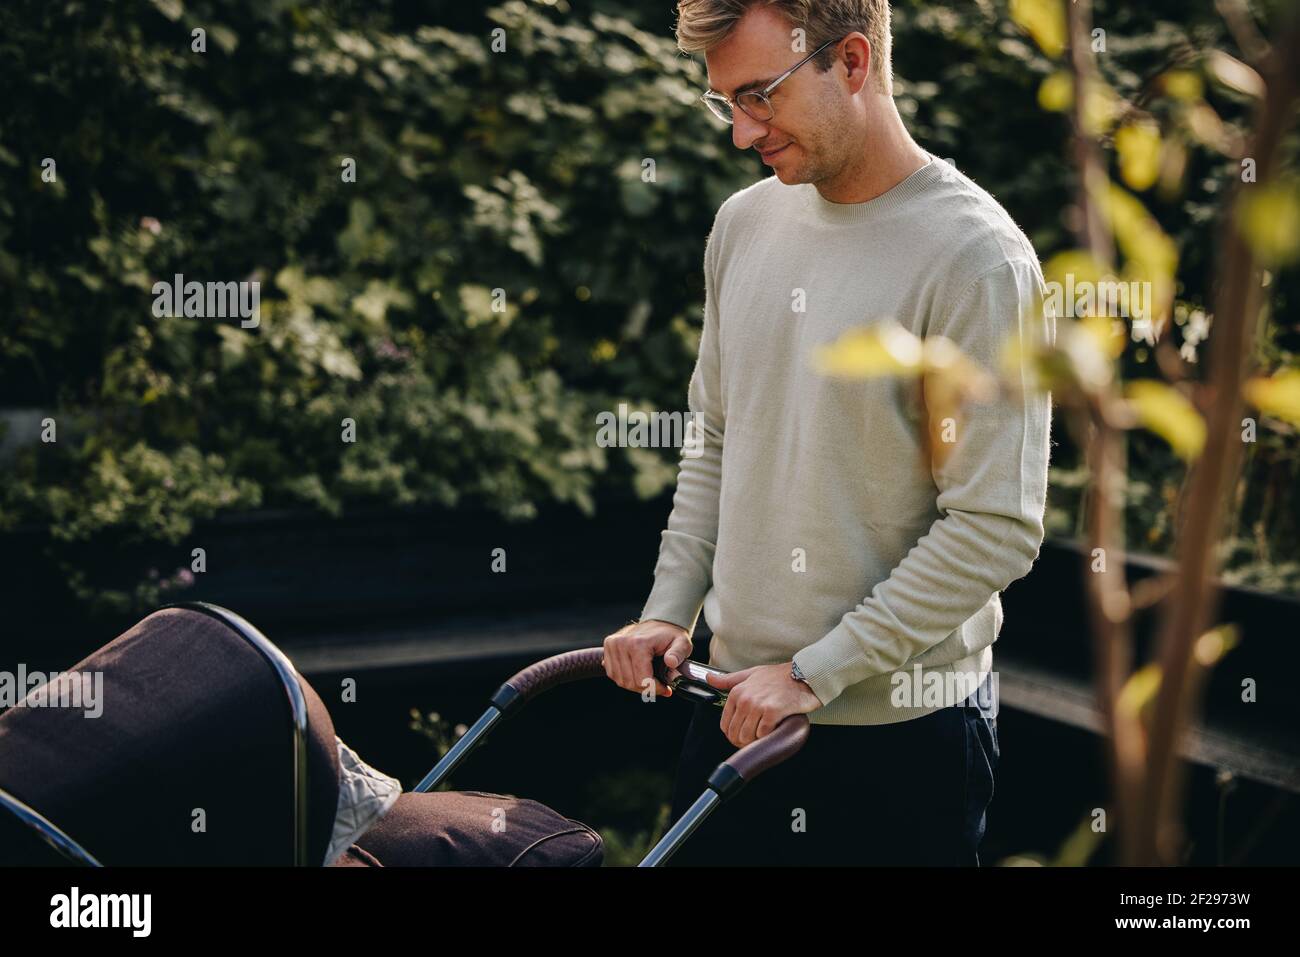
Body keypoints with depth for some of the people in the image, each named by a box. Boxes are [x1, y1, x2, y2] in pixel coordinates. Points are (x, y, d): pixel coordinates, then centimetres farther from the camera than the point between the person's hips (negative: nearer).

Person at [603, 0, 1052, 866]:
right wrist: (670, 609, 7)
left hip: (904, 733, -6)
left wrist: (816, 671, -16)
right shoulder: (744, 223, 6)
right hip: (738, 703, 6)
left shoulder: (976, 256, -16)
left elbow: (996, 528, -18)